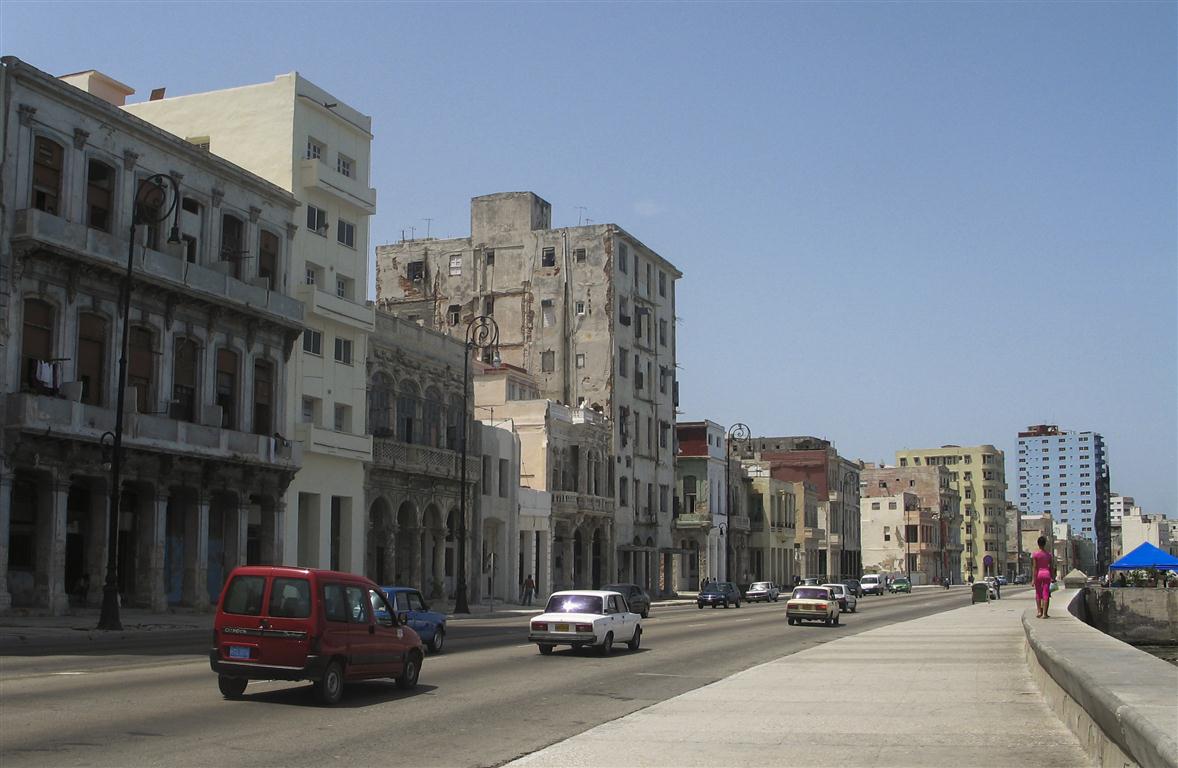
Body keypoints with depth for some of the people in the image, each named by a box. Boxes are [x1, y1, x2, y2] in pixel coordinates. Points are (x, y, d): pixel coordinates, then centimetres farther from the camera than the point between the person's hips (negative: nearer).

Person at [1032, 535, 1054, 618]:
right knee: (1045, 594, 0)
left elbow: (1034, 567, -7)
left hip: (1038, 574, -1)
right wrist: (1052, 577, 15)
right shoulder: (1048, 554, 3)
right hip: (1047, 574, 2)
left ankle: (1039, 611, 8)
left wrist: (1034, 579, -6)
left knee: (1038, 594, 12)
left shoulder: (1035, 554, -5)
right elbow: (1050, 567, 6)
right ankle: (1044, 613, -2)